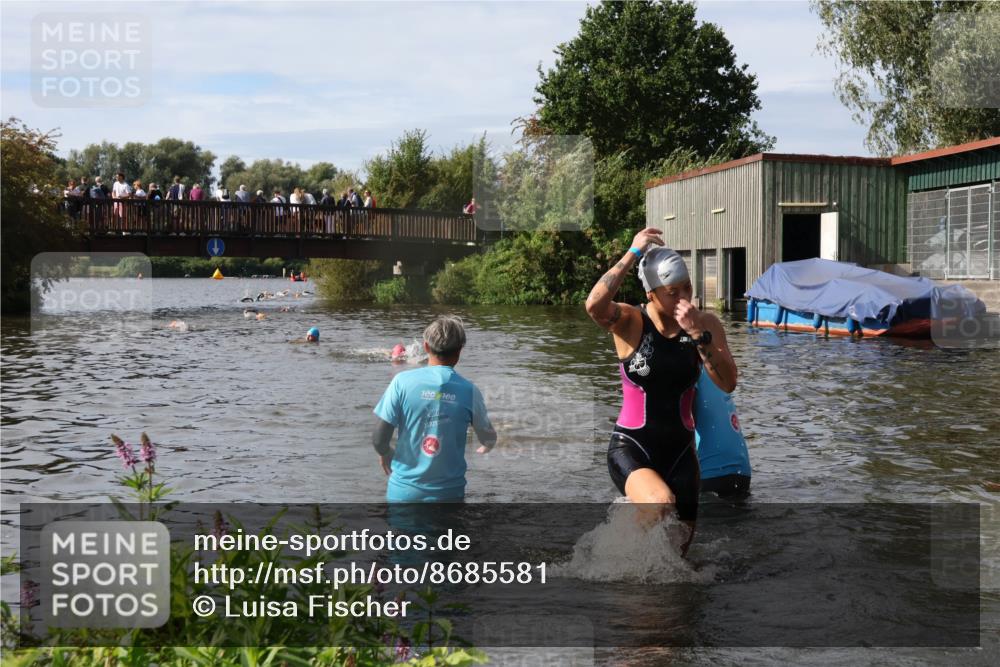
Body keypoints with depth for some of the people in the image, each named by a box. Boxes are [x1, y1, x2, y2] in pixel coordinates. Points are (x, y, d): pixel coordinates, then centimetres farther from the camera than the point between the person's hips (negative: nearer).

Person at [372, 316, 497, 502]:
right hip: (449, 493, 0)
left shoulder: (402, 381, -9)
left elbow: (378, 439, -9)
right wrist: (486, 447, 32)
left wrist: (386, 453, 15)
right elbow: (489, 440, 8)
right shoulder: (468, 390, -6)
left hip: (403, 491, 0)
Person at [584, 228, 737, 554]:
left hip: (680, 450, 4)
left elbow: (728, 383, -10)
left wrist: (698, 334, -21)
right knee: (661, 502, -34)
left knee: (679, 546, 11)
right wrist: (634, 253, -27)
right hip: (631, 447, -4)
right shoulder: (630, 322, -9)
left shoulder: (706, 324, 0)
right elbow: (594, 305, -32)